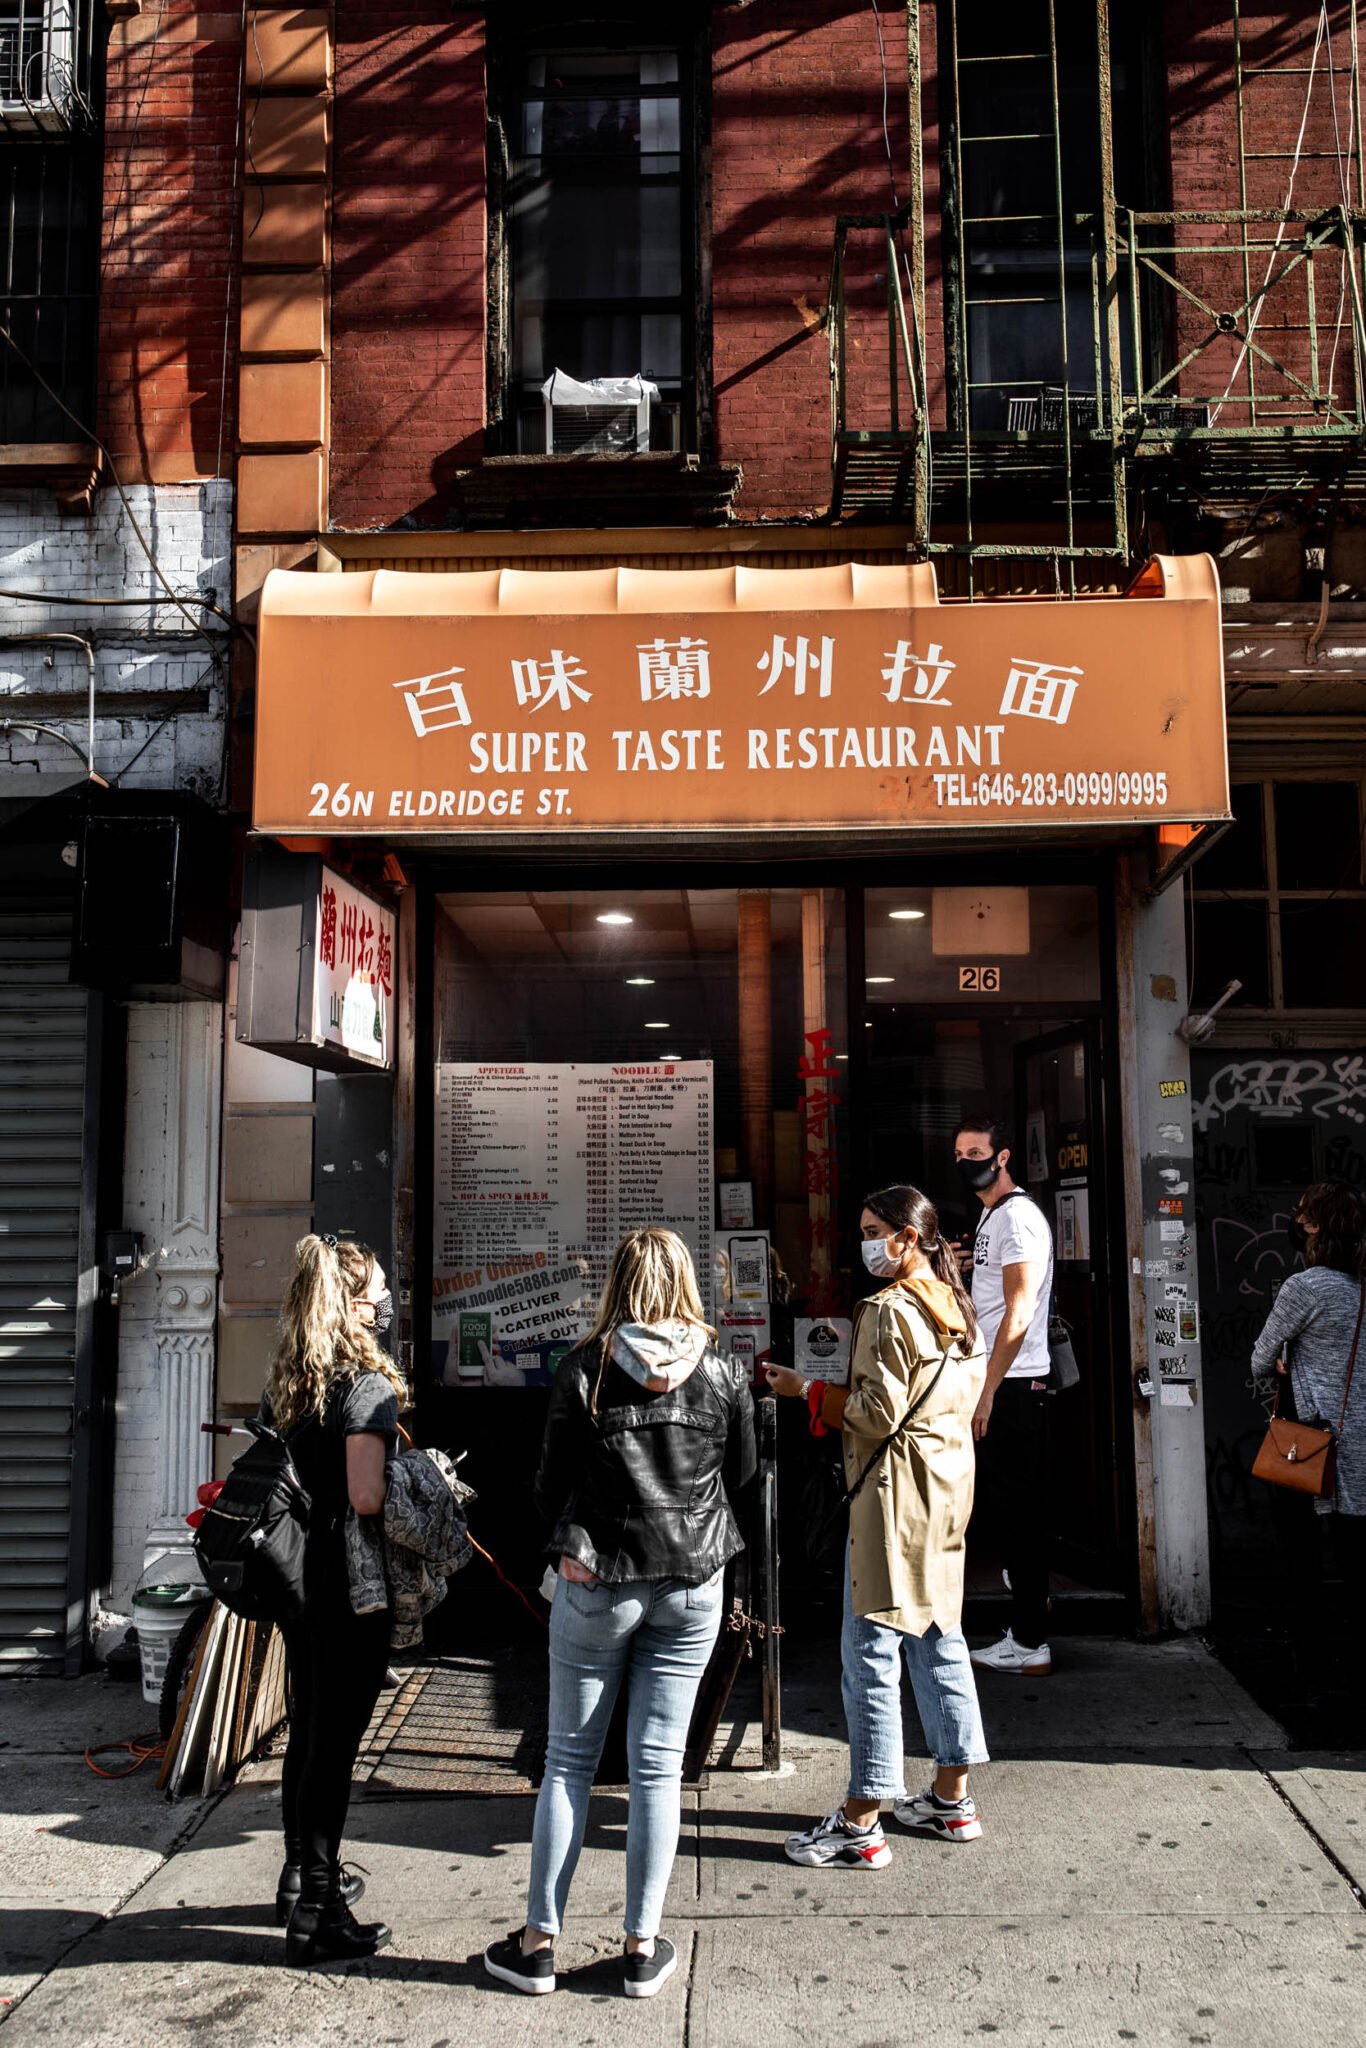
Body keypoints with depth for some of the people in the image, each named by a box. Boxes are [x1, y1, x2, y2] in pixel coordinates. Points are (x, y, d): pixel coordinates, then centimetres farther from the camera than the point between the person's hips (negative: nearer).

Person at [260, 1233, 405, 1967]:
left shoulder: (282, 1384, 6)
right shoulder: (367, 1383, -17)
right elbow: (366, 1497, -24)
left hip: (295, 1575, 8)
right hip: (349, 1584, -8)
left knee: (308, 1731, 21)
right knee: (335, 1741, 1)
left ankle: (302, 1877, 36)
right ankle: (316, 1915, 10)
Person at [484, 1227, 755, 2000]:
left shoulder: (586, 1371, -10)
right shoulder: (722, 1372, -4)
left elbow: (552, 1489, -3)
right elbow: (743, 1472, 9)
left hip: (597, 1582, -1)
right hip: (694, 1583, 2)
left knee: (570, 1759, 10)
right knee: (658, 1764, 9)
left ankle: (539, 1941, 18)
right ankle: (644, 1948, 18)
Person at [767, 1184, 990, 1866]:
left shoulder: (888, 1311, -16)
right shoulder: (956, 1306, 11)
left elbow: (878, 1414, -20)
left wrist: (807, 1388, -10)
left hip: (895, 1493, -10)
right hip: (948, 1484, 10)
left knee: (871, 1649, -4)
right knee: (938, 1637, 16)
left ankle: (861, 1823, 2)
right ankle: (951, 1799, 26)